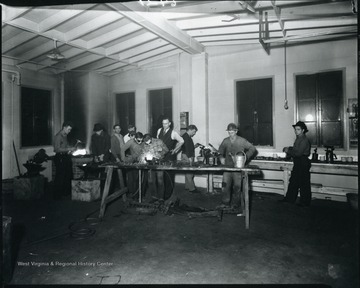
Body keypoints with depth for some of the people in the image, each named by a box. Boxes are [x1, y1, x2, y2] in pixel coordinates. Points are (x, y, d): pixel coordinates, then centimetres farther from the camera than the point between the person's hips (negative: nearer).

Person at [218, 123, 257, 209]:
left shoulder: (242, 141, -3)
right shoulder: (225, 141, 7)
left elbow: (252, 149, 2)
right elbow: (221, 150, 23)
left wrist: (246, 157, -7)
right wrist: (221, 157, 5)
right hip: (227, 166, 3)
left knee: (237, 186, 2)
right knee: (225, 185, -2)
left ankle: (235, 204, 15)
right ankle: (225, 203, 7)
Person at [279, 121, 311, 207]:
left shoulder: (305, 140, -17)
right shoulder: (298, 139, 13)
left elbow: (298, 153, -23)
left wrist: (288, 151, -12)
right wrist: (288, 149, 3)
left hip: (303, 163, -10)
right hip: (297, 163, 10)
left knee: (304, 184, 0)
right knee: (293, 181, 14)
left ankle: (305, 202, 10)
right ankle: (289, 198, 24)